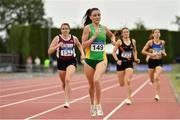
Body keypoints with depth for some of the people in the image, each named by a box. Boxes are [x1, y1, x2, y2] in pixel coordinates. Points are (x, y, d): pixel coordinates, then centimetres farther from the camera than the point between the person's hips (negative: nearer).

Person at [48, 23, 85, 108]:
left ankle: (67, 101, -23)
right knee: (64, 83, 13)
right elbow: (49, 51, -7)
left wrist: (82, 53, 5)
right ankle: (67, 97, 41)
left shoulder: (74, 38, -1)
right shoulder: (57, 38, -4)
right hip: (61, 62, 2)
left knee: (67, 80, -23)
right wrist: (57, 46, -22)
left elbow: (79, 45, 21)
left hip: (71, 61, -2)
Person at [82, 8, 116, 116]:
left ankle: (98, 105, -15)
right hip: (90, 59, 0)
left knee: (97, 80, -25)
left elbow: (112, 35, 29)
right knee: (91, 85, 12)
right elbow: (84, 45, -9)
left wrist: (113, 40, 8)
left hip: (102, 59, 0)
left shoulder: (104, 28, 7)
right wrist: (94, 36, -16)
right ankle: (92, 105, 34)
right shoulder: (88, 28, -3)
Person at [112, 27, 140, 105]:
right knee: (122, 84, 7)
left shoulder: (133, 41, 4)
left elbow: (134, 51, 21)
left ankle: (129, 98, -8)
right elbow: (114, 52, -5)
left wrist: (135, 58, 7)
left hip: (129, 63, 1)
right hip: (121, 63, -1)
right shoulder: (119, 41, -5)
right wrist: (117, 60, -18)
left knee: (128, 81, -16)